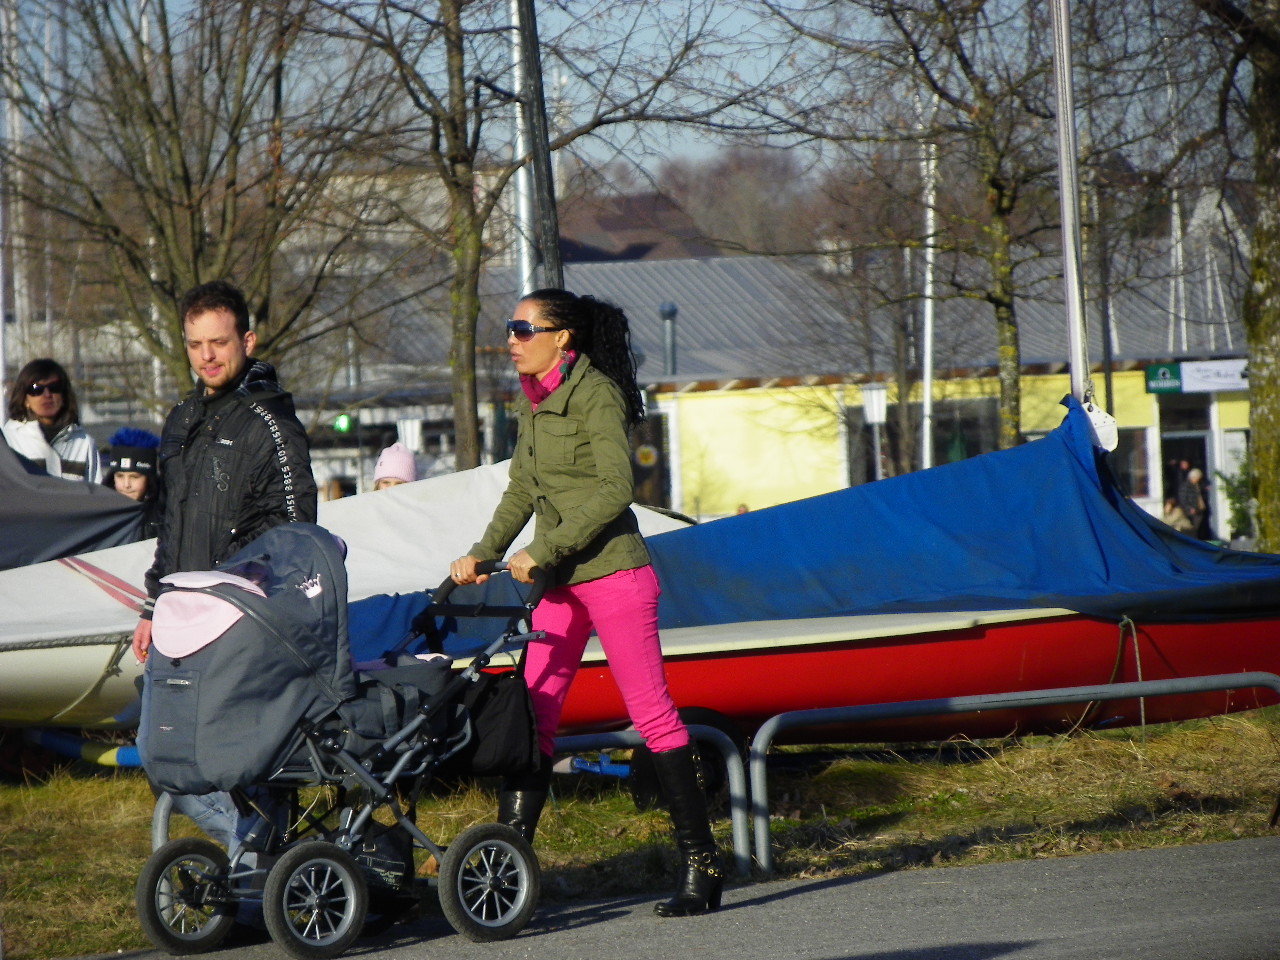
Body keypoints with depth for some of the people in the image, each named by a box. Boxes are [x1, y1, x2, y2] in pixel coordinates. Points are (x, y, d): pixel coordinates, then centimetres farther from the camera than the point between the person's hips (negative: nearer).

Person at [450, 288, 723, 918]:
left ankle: (701, 866, -1)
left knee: (652, 714, -5)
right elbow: (522, 490, 22)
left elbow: (614, 488, -20)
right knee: (532, 712, 2)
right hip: (559, 582, 8)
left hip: (613, 573, -8)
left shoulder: (595, 394, -11)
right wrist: (483, 553, 11)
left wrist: (543, 550, -20)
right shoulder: (530, 399, 14)